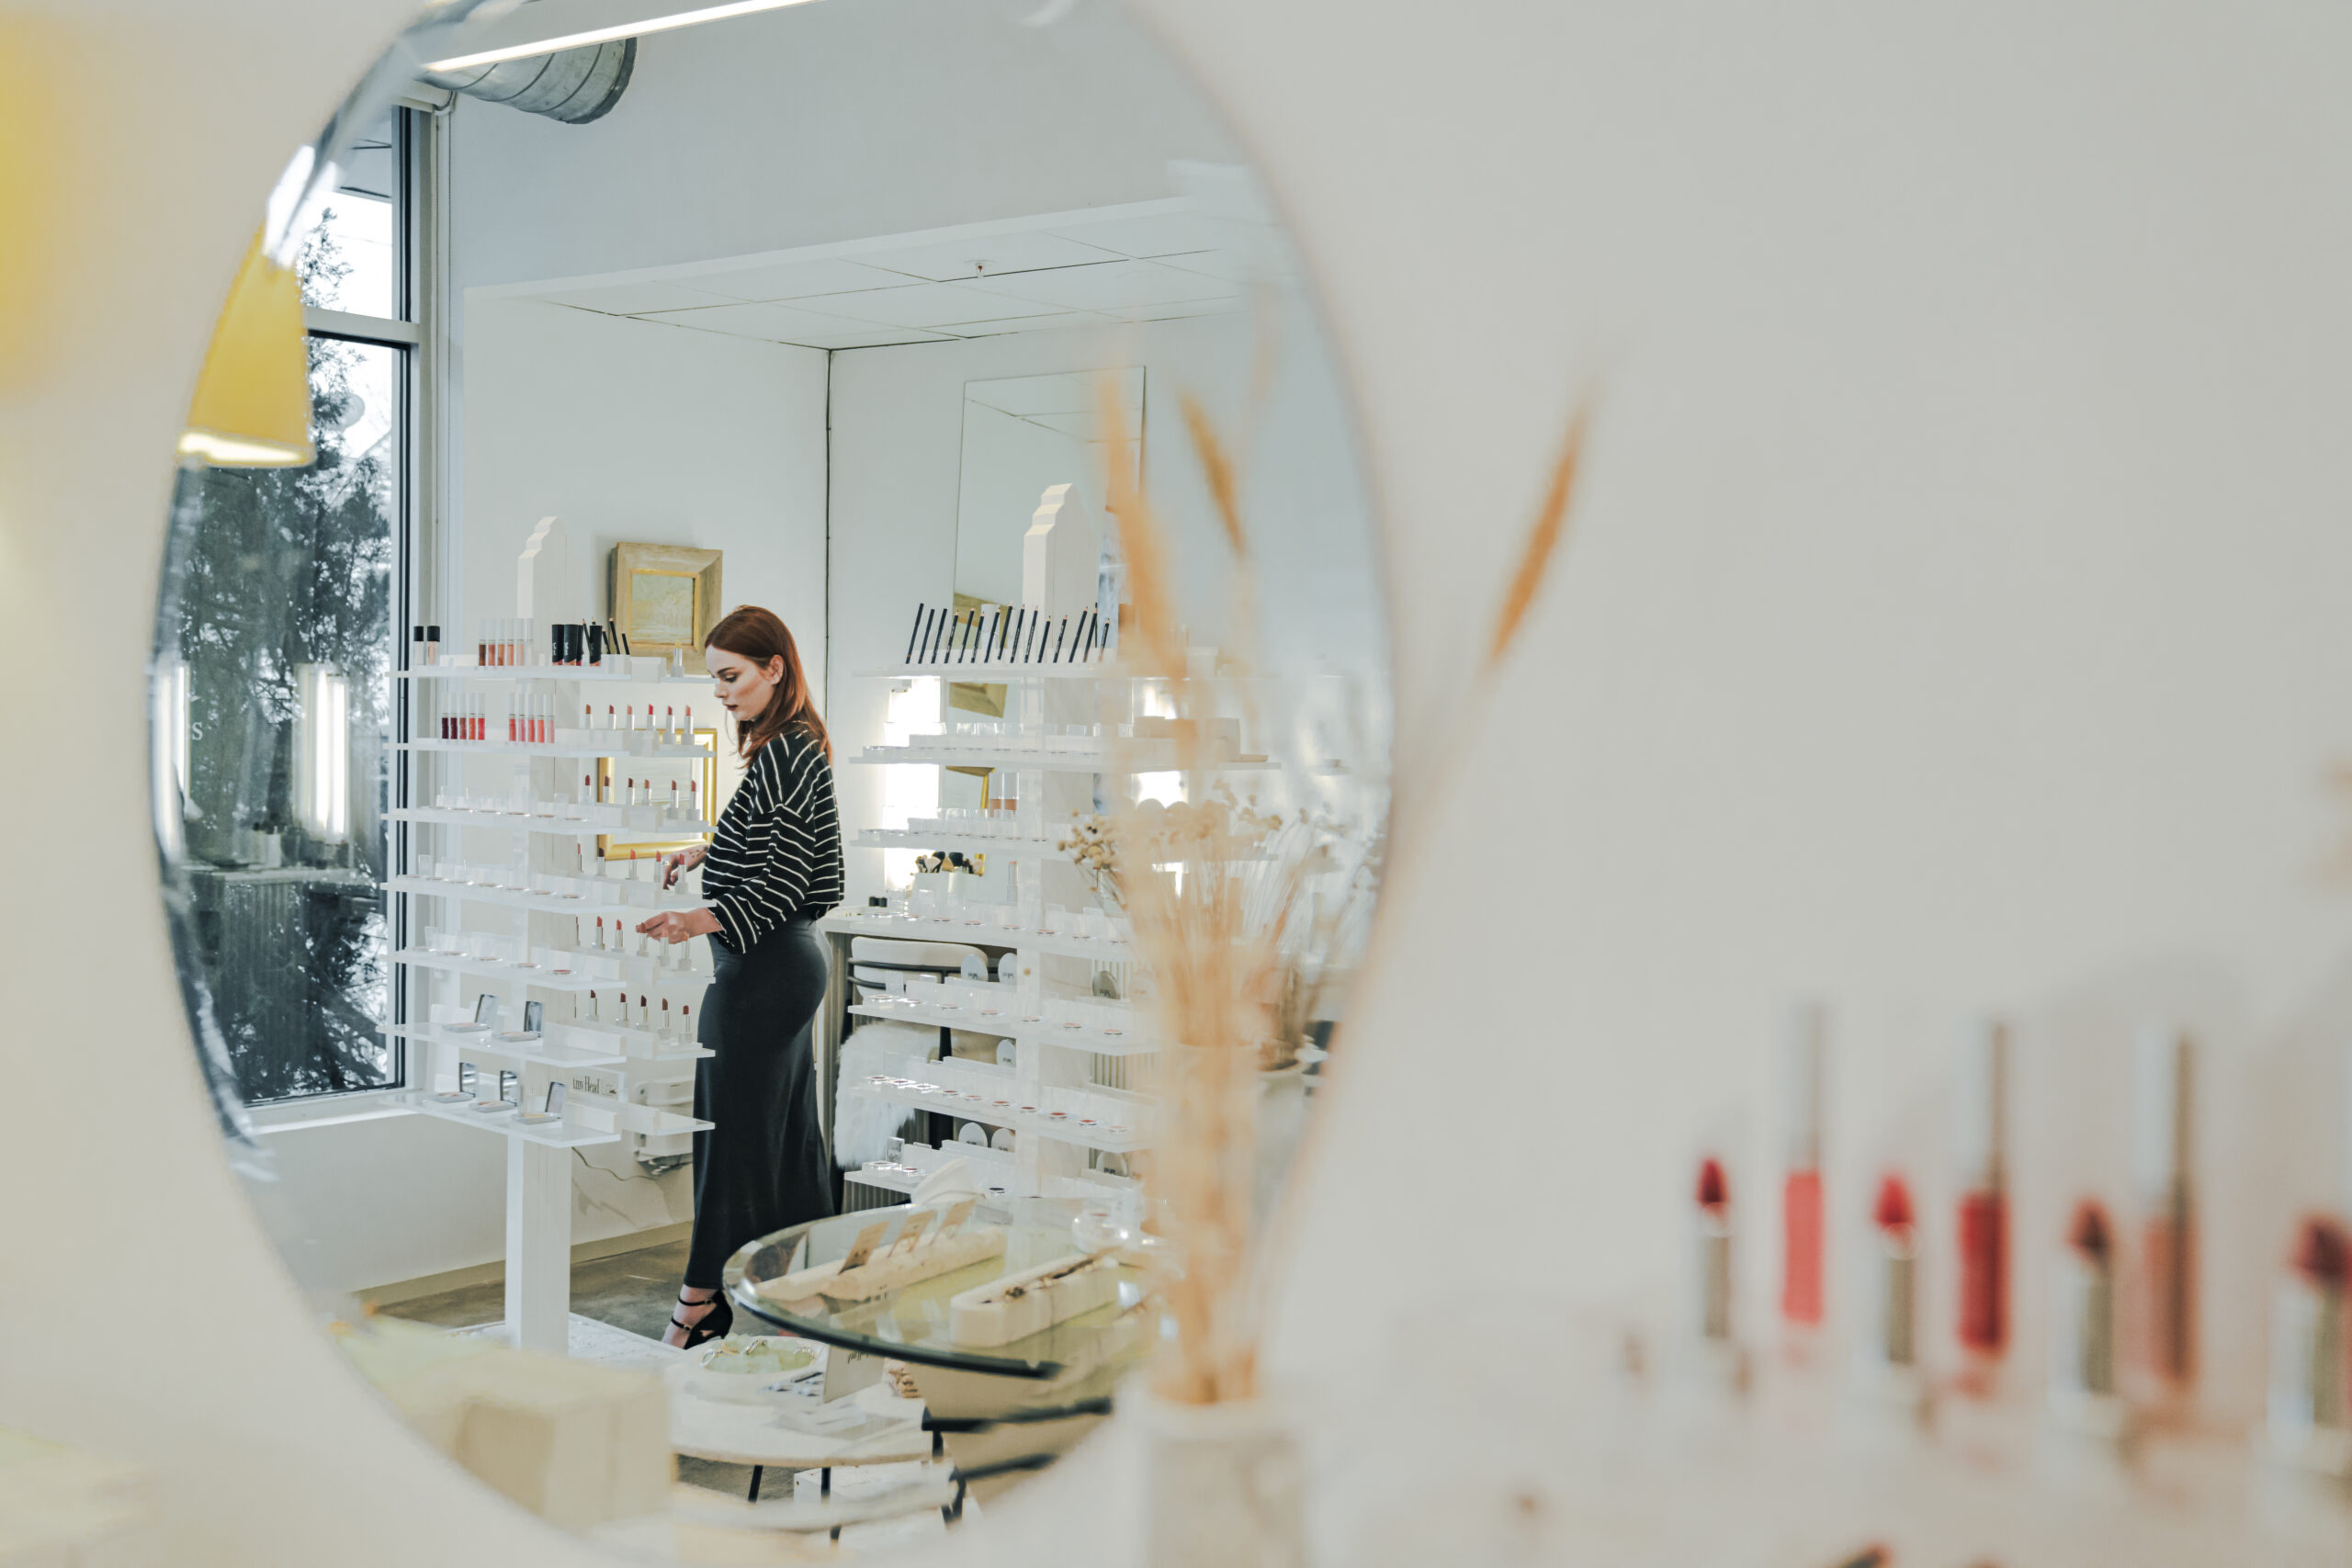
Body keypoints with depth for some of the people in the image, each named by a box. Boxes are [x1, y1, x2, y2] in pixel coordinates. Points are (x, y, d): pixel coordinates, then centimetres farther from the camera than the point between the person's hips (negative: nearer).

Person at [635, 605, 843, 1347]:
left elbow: (781, 885, -23)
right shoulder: (797, 747, 14)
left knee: (730, 1137, -4)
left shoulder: (784, 756, -17)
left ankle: (699, 1314, 4)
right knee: (788, 1134, 14)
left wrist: (704, 918, -34)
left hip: (760, 972, -11)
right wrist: (708, 854, 28)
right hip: (790, 961, 11)